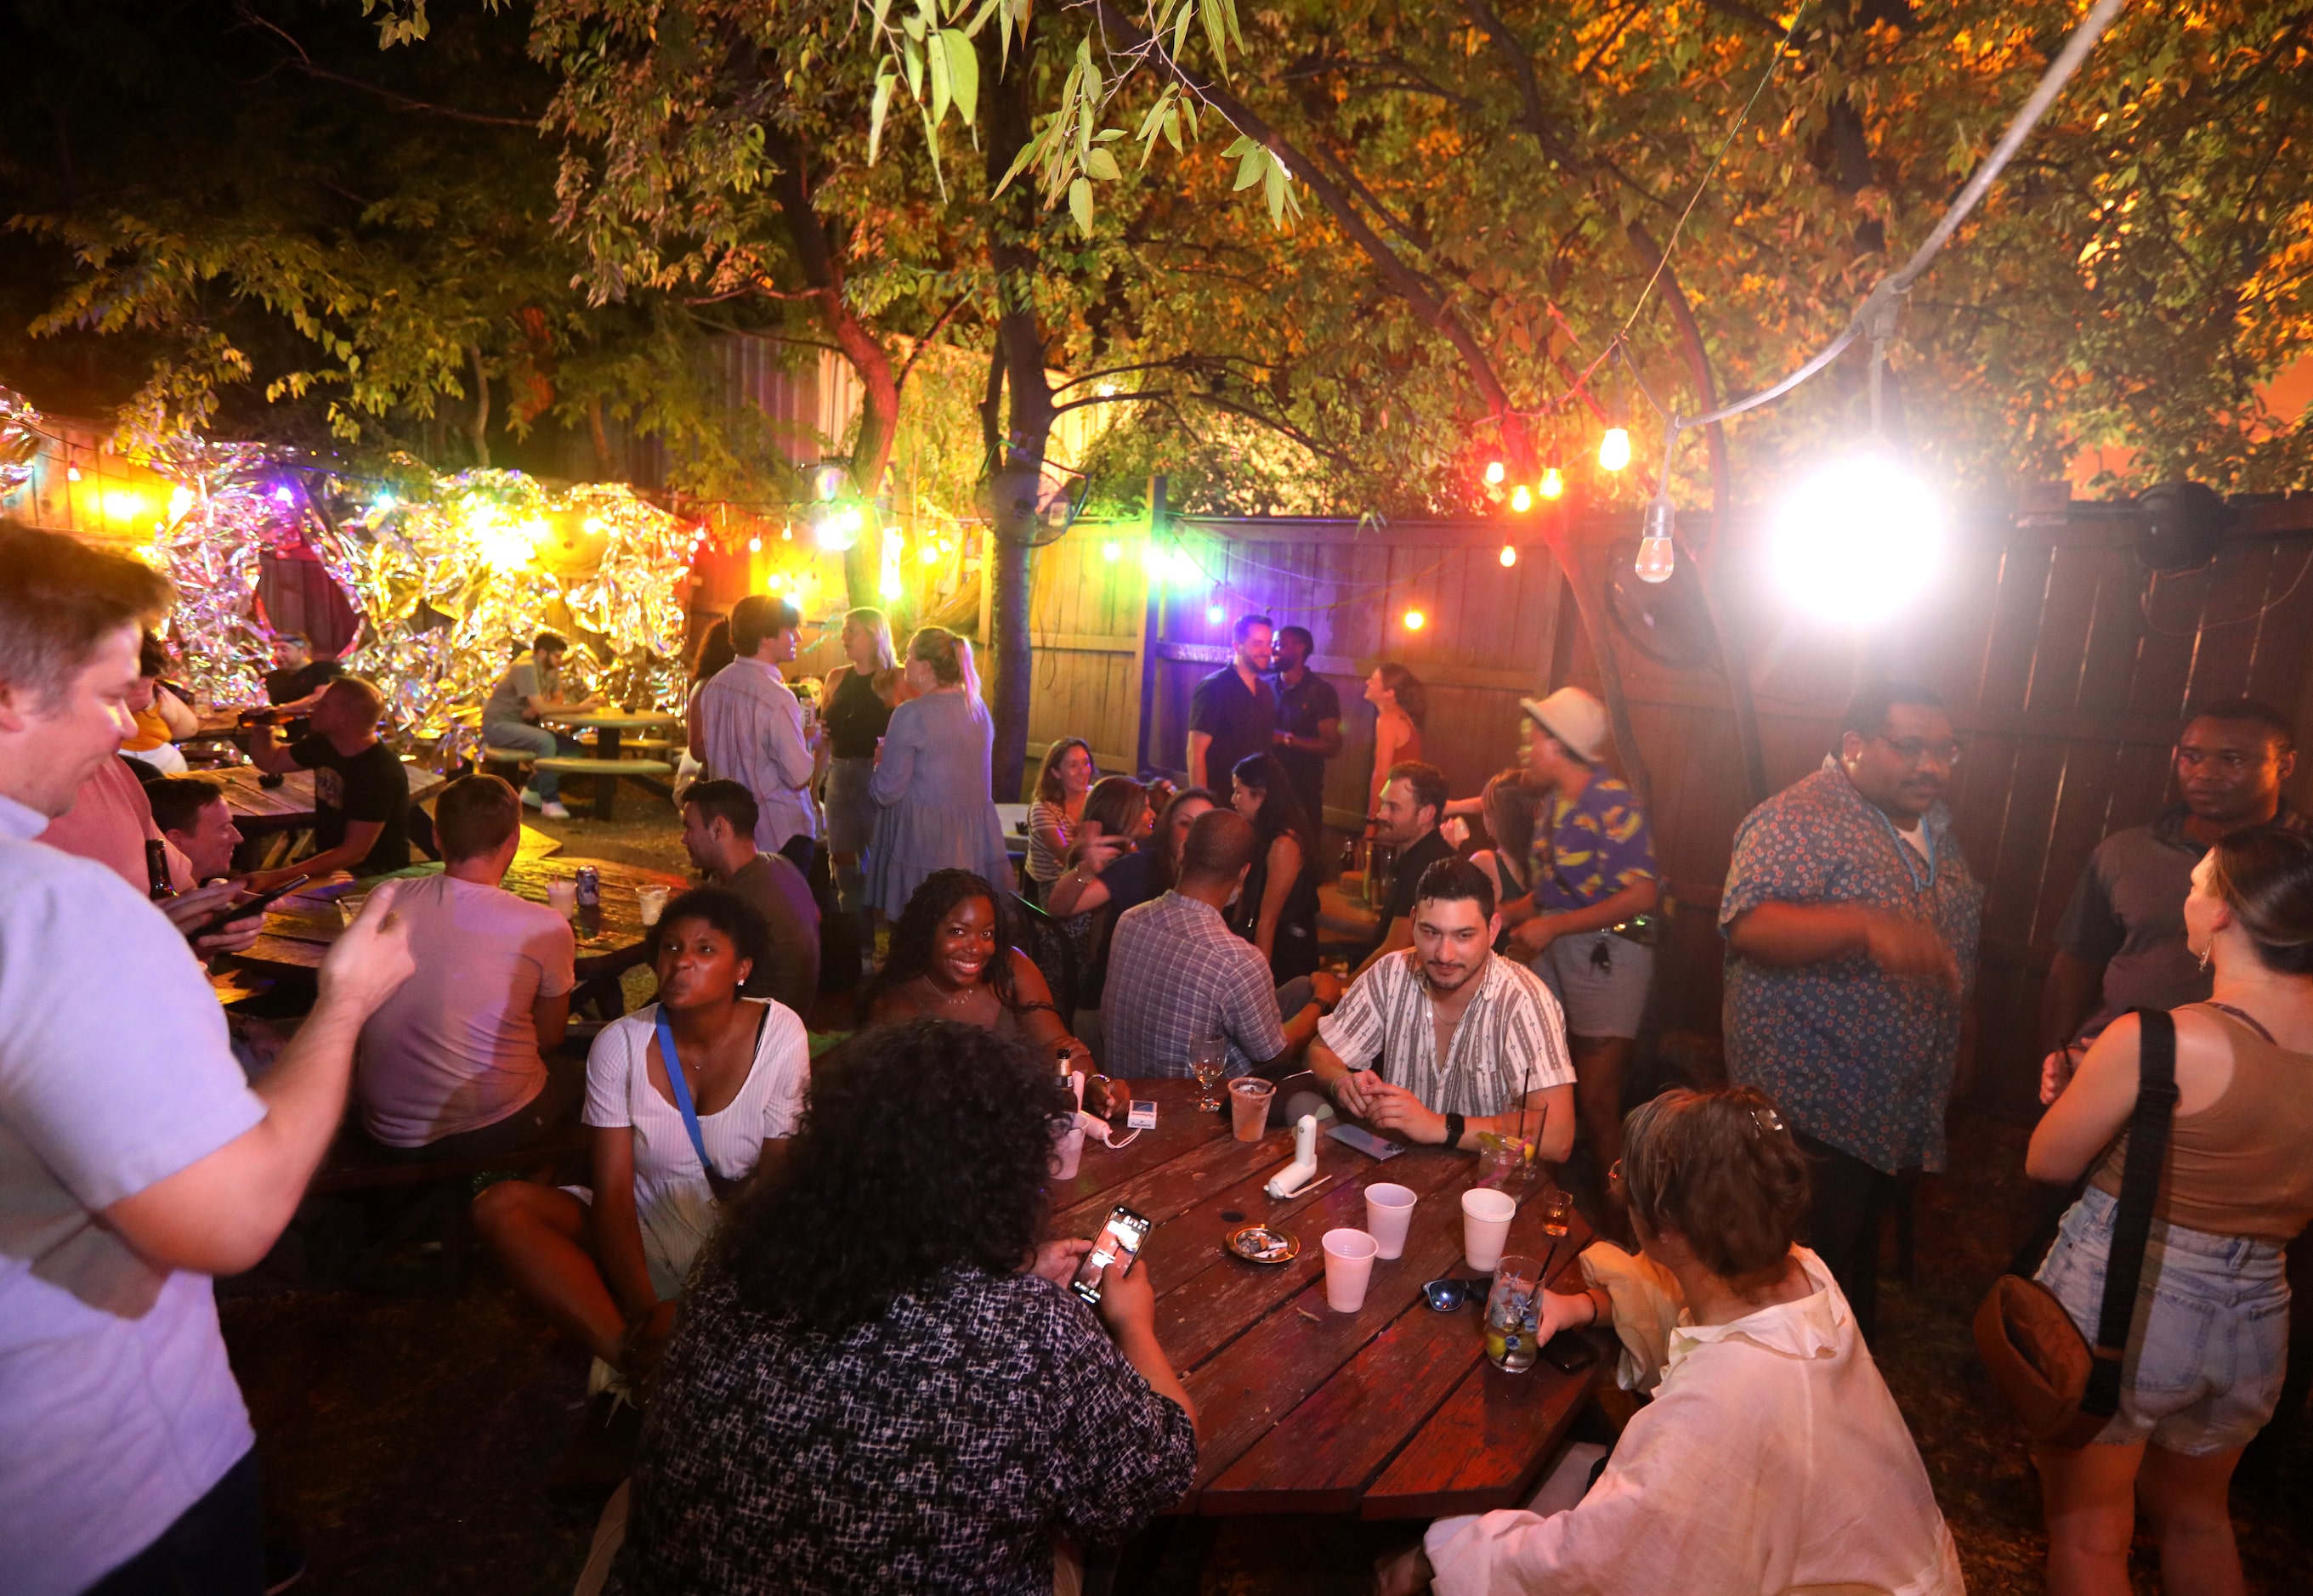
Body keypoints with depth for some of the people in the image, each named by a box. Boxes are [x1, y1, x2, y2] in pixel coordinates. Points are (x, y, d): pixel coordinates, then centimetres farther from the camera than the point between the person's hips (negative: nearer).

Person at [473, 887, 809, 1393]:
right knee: (500, 1207, -20)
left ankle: (642, 1368, -20)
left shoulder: (781, 1035, -12)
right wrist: (643, 1308, -26)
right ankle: (641, 1361, -29)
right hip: (640, 1239, 2)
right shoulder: (621, 1044, -8)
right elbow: (613, 1192, -12)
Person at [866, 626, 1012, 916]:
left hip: (925, 842, -6)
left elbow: (886, 793, -11)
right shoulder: (979, 707, 8)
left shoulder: (912, 714, -13)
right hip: (976, 840, 7)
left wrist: (879, 762, 9)